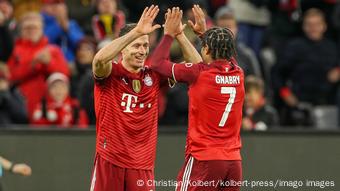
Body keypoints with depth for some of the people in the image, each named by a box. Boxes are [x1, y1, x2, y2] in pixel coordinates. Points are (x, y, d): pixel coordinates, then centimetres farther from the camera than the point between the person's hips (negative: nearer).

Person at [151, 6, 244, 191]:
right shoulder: (238, 74, 7)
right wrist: (204, 33, 38)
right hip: (233, 160, 6)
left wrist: (169, 34, 14)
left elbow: (157, 63, 2)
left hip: (203, 158, -6)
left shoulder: (198, 74, -9)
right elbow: (225, 56, 33)